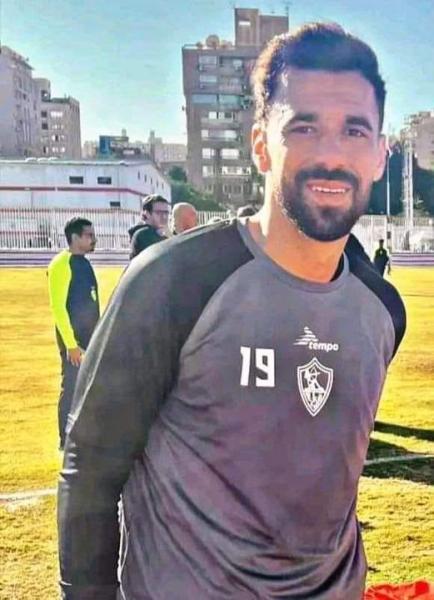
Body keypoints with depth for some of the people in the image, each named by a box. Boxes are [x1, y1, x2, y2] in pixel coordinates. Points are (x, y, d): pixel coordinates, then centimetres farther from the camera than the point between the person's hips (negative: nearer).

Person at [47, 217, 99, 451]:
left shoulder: (84, 263, 12)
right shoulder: (61, 264, -15)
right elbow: (57, 306, -19)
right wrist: (70, 343, -21)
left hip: (90, 336, 9)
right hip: (74, 338, -8)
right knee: (71, 387, -1)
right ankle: (66, 442, 10)